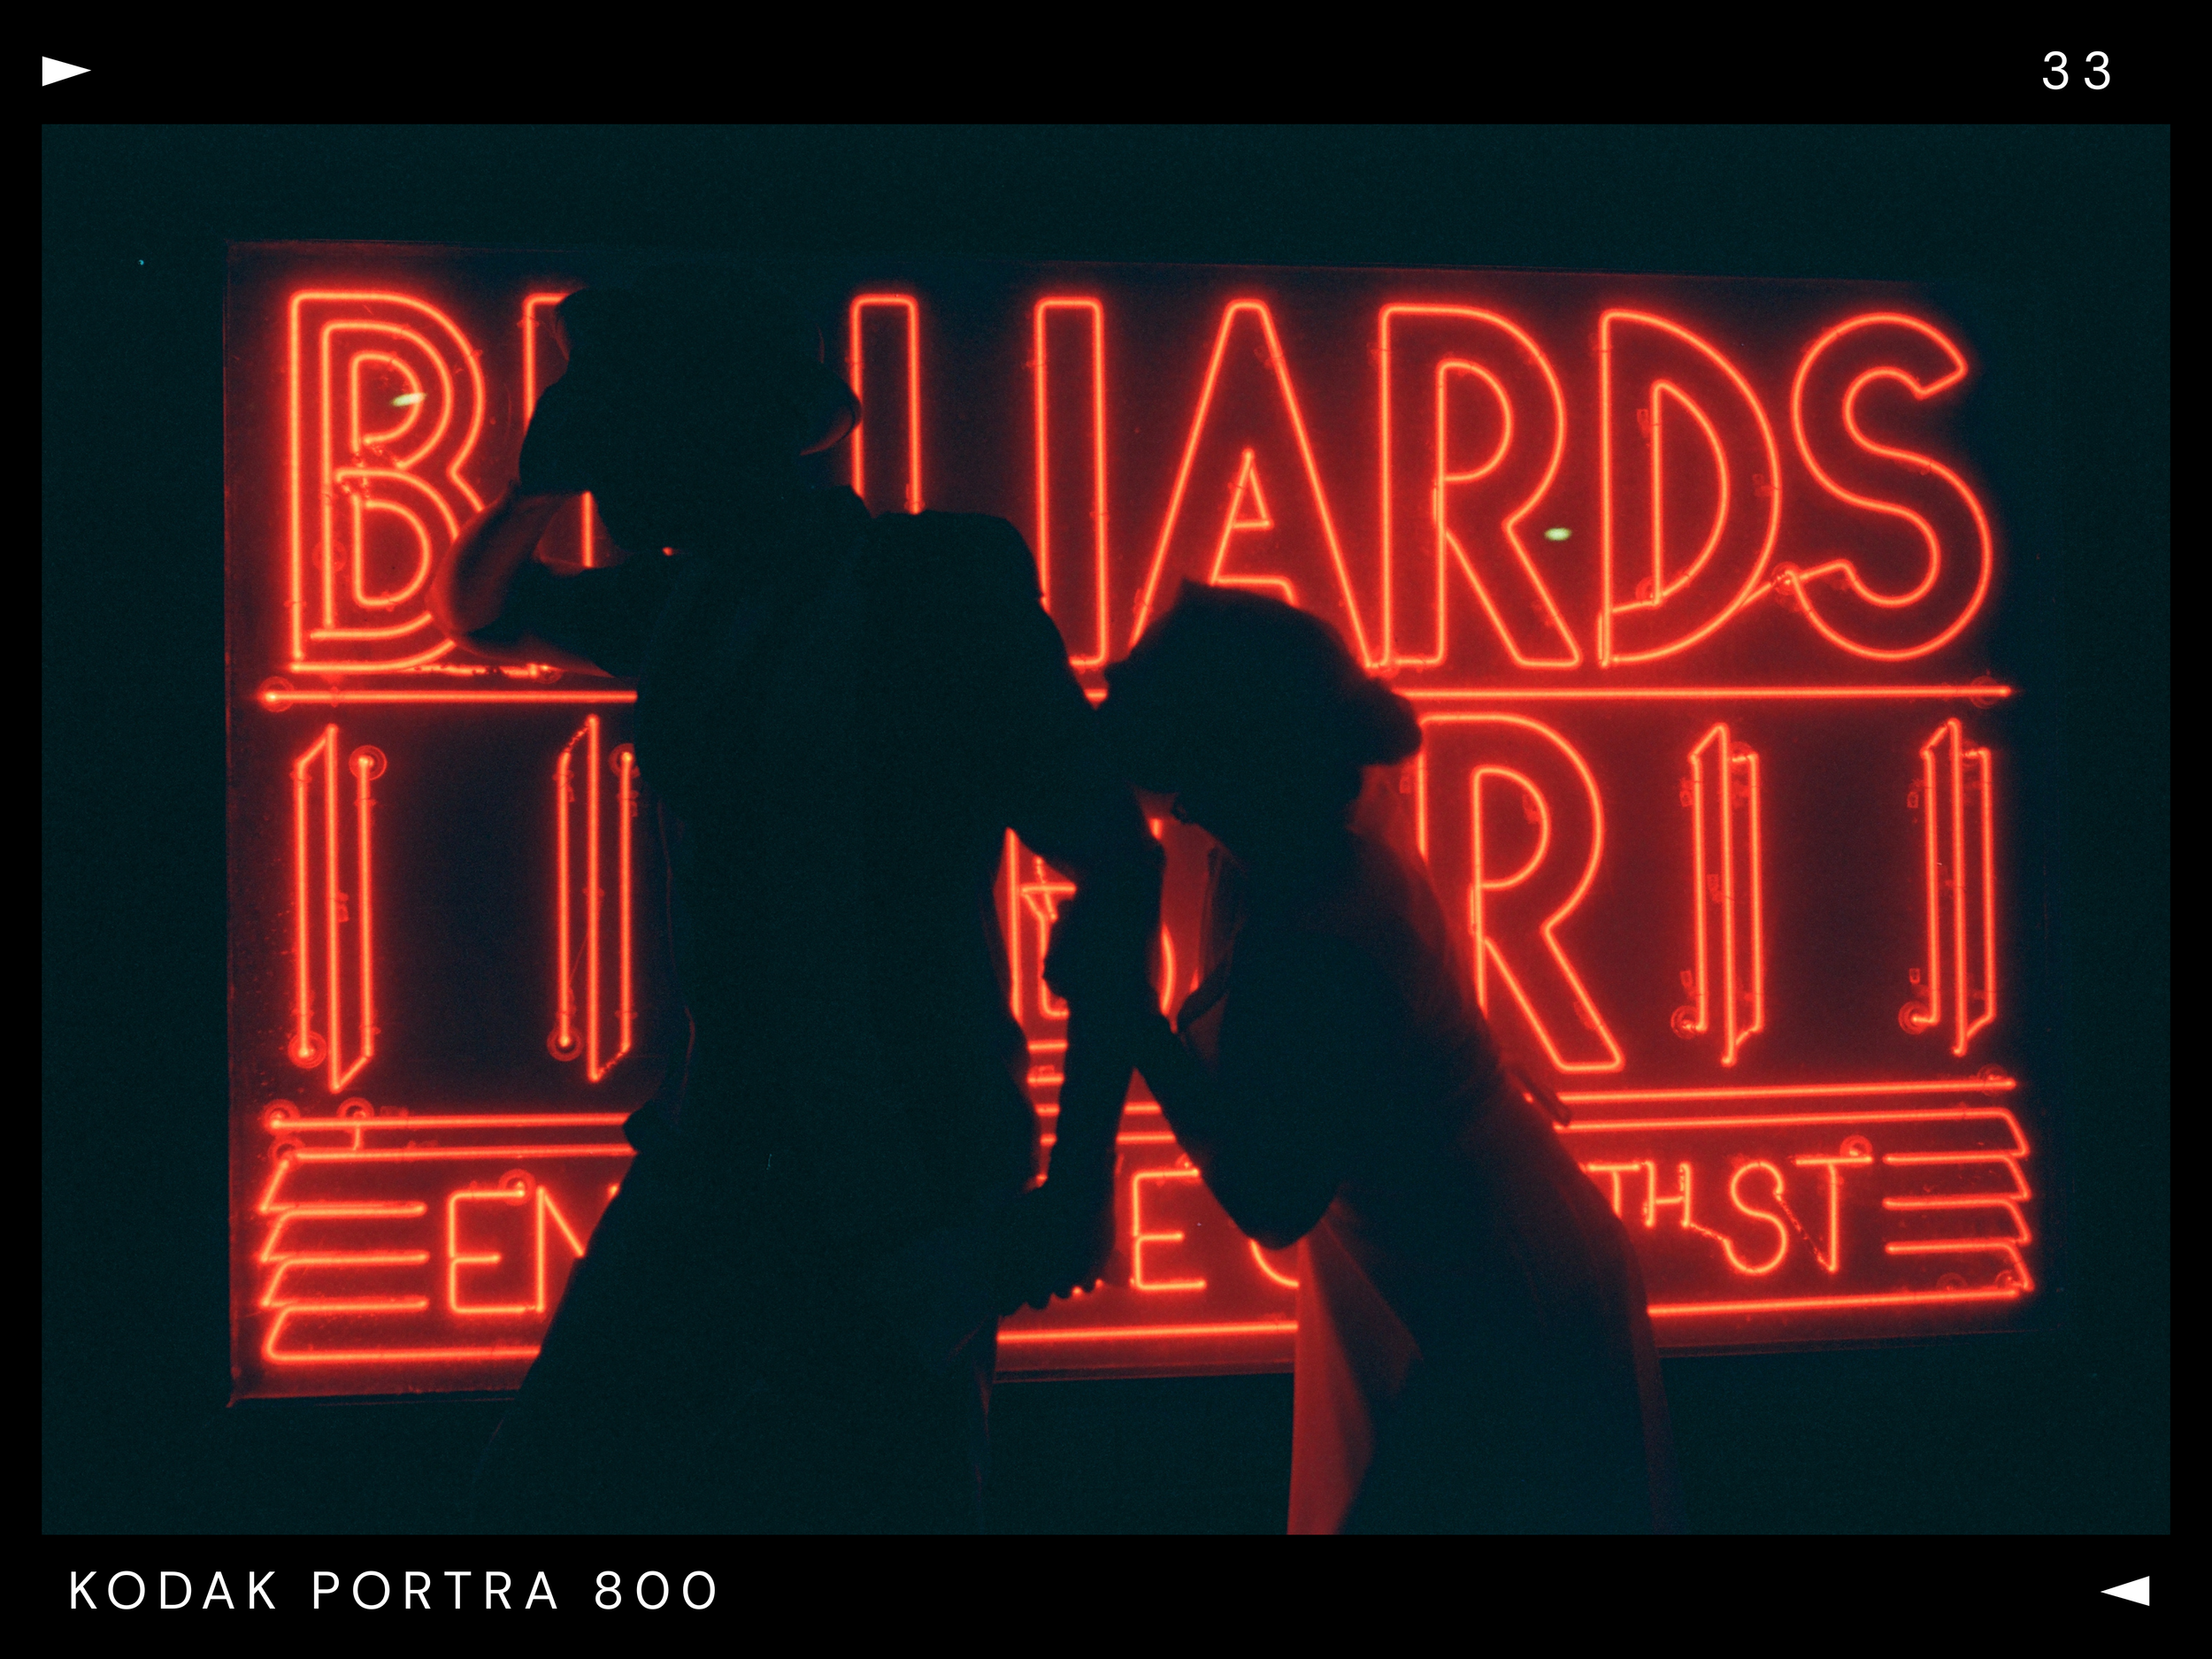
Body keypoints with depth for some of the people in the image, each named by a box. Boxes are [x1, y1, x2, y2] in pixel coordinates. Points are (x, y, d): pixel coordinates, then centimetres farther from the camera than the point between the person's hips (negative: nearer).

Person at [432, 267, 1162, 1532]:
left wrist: (1084, 1175, -15)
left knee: (875, 1498, -1)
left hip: (903, 1188, -7)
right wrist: (543, 480, 4)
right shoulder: (685, 604, 10)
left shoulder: (938, 589, -10)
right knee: (550, 1489, 7)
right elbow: (476, 613, 27)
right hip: (716, 1153, 7)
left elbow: (1119, 864, -10)